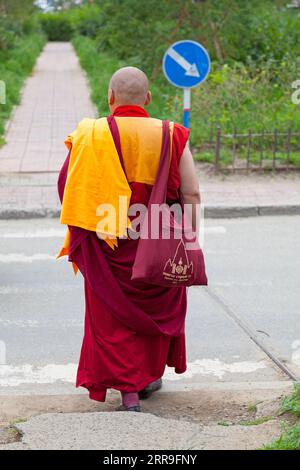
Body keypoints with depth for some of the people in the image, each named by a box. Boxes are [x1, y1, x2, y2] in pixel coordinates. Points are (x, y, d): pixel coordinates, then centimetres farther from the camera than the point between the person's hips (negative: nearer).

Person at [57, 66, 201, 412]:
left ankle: (128, 392, 9)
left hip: (108, 247, -1)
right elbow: (192, 195, -7)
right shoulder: (172, 136, -6)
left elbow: (69, 192, -6)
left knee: (114, 318, 10)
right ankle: (151, 376, 35)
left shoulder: (89, 136, -9)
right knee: (159, 308, 22)